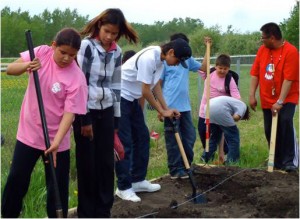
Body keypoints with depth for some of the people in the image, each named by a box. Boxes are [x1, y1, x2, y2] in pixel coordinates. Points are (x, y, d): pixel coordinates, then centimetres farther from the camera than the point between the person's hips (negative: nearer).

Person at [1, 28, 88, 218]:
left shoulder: (77, 78, -18)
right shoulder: (41, 53, -7)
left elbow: (70, 113, -20)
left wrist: (56, 141, -30)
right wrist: (27, 65, -26)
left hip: (57, 140, -3)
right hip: (28, 132, 3)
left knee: (58, 185, 6)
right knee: (16, 179, 13)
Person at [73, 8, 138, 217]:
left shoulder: (116, 52, 7)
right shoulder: (86, 46, -11)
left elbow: (116, 85, 12)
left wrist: (116, 119, 11)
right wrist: (84, 119, -14)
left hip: (106, 112, 5)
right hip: (86, 112, -5)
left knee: (107, 162, 7)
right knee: (87, 163, 2)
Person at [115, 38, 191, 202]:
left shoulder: (160, 58, 3)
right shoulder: (149, 58, -26)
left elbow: (155, 85, 12)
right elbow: (146, 91, -21)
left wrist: (166, 108, 8)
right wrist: (162, 111, -10)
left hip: (132, 99, 10)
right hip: (120, 98, -10)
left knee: (142, 138, 13)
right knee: (124, 144, -7)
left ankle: (138, 180, 22)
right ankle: (123, 187, 2)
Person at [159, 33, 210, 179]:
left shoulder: (188, 59, 10)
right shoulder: (165, 61, -7)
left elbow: (204, 67, 16)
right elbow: (158, 85, -6)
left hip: (185, 106, 6)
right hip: (170, 107, -6)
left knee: (190, 137, 11)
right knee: (173, 140, 2)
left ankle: (186, 166, 25)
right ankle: (176, 170, 10)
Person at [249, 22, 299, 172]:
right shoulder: (262, 50, 3)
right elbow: (255, 74, 4)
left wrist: (280, 101, -25)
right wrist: (252, 95, -2)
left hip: (287, 99, -6)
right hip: (267, 100, 6)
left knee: (285, 122, -25)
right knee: (270, 131, 7)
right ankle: (278, 162, 22)